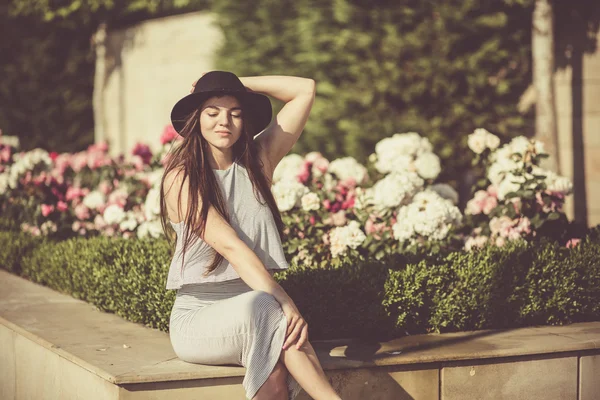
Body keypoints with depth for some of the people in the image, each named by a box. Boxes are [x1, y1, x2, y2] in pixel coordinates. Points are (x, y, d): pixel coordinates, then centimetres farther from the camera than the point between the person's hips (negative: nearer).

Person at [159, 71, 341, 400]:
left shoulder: (258, 162, 9)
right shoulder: (181, 177, -5)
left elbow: (305, 90, 9)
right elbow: (230, 245, -18)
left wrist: (239, 84, 8)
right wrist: (283, 302, -28)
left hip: (255, 311, 4)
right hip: (198, 317, -3)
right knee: (261, 307, -37)